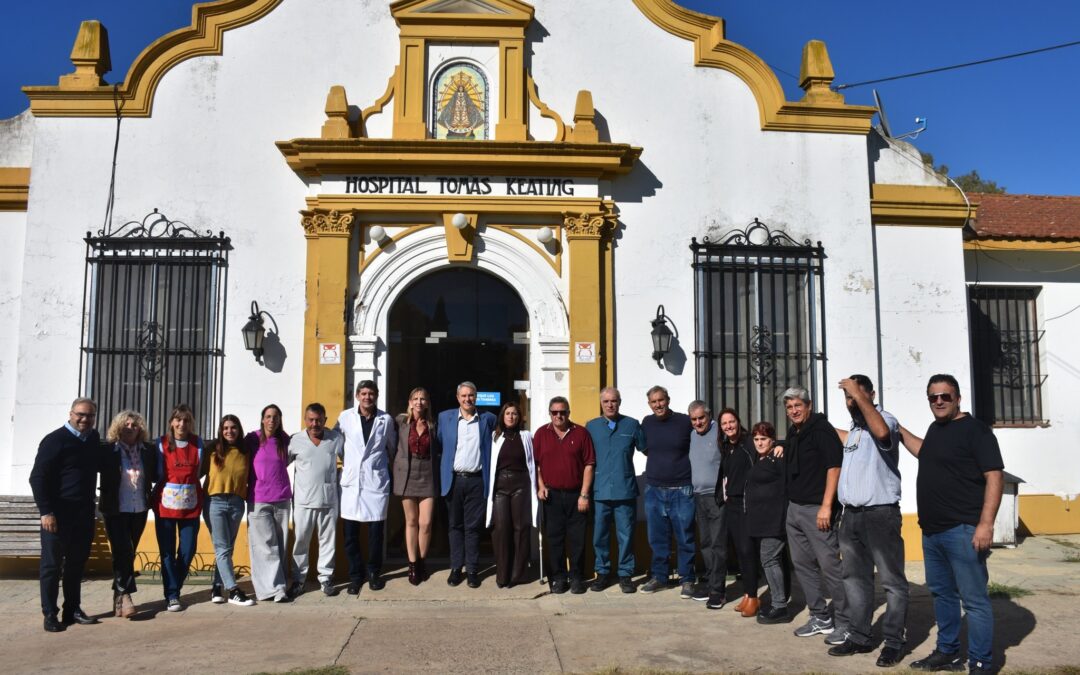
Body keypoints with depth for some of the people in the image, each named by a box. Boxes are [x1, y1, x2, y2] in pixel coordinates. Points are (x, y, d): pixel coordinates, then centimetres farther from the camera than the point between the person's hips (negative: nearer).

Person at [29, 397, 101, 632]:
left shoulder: (94, 438, 8)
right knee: (52, 564, 2)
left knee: (77, 564, 12)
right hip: (59, 513, -6)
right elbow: (37, 477, -12)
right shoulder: (55, 440, -10)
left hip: (84, 513, 6)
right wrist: (46, 511, -17)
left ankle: (73, 610, 21)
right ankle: (50, 614, 9)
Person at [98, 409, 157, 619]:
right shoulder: (107, 450, -5)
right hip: (116, 510, -4)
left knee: (128, 553, 11)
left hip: (140, 510, 4)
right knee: (122, 552, -9)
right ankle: (124, 596, -5)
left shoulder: (148, 450, 4)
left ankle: (119, 595, 23)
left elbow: (155, 476, 12)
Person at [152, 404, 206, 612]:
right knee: (168, 552, 1)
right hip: (166, 503, -2)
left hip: (190, 504, 2)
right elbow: (159, 473, 3)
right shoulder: (162, 443, -1)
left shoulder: (198, 443, 4)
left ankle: (173, 589, 23)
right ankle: (171, 595, 8)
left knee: (188, 551, 3)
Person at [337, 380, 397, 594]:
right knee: (350, 533, 3)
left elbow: (392, 446, 16)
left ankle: (374, 572, 21)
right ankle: (356, 575, 17)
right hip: (351, 481, 1)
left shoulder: (386, 420, 2)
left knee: (376, 532, 3)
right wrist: (342, 461, 11)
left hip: (376, 481, 0)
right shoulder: (345, 417, 1)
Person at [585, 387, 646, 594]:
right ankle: (602, 573, 21)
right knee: (599, 534, 7)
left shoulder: (632, 425, 3)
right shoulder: (591, 426, 6)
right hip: (600, 490, 1)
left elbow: (646, 449, 10)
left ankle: (625, 574, 16)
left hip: (625, 490, -1)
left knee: (626, 535, 4)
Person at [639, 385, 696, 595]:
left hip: (681, 490, -3)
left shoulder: (685, 422, -6)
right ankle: (659, 576, 23)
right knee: (657, 537, 10)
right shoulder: (647, 423, 5)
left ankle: (687, 579, 15)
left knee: (685, 538, 3)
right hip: (654, 489, 3)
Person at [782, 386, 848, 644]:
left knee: (829, 565, -6)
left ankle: (844, 623, 5)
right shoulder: (793, 434, 14)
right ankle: (821, 617, 24)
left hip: (816, 508, -9)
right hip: (794, 508, 9)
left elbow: (834, 466, -18)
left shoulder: (821, 429, -10)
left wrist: (826, 506, -21)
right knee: (802, 564, 13)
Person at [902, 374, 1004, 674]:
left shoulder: (974, 429, -11)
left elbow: (995, 477, -16)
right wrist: (900, 431, 30)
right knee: (942, 593, 17)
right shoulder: (936, 428, 14)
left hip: (963, 530, -9)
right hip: (932, 530, 9)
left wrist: (986, 524, -23)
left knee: (974, 600, -2)